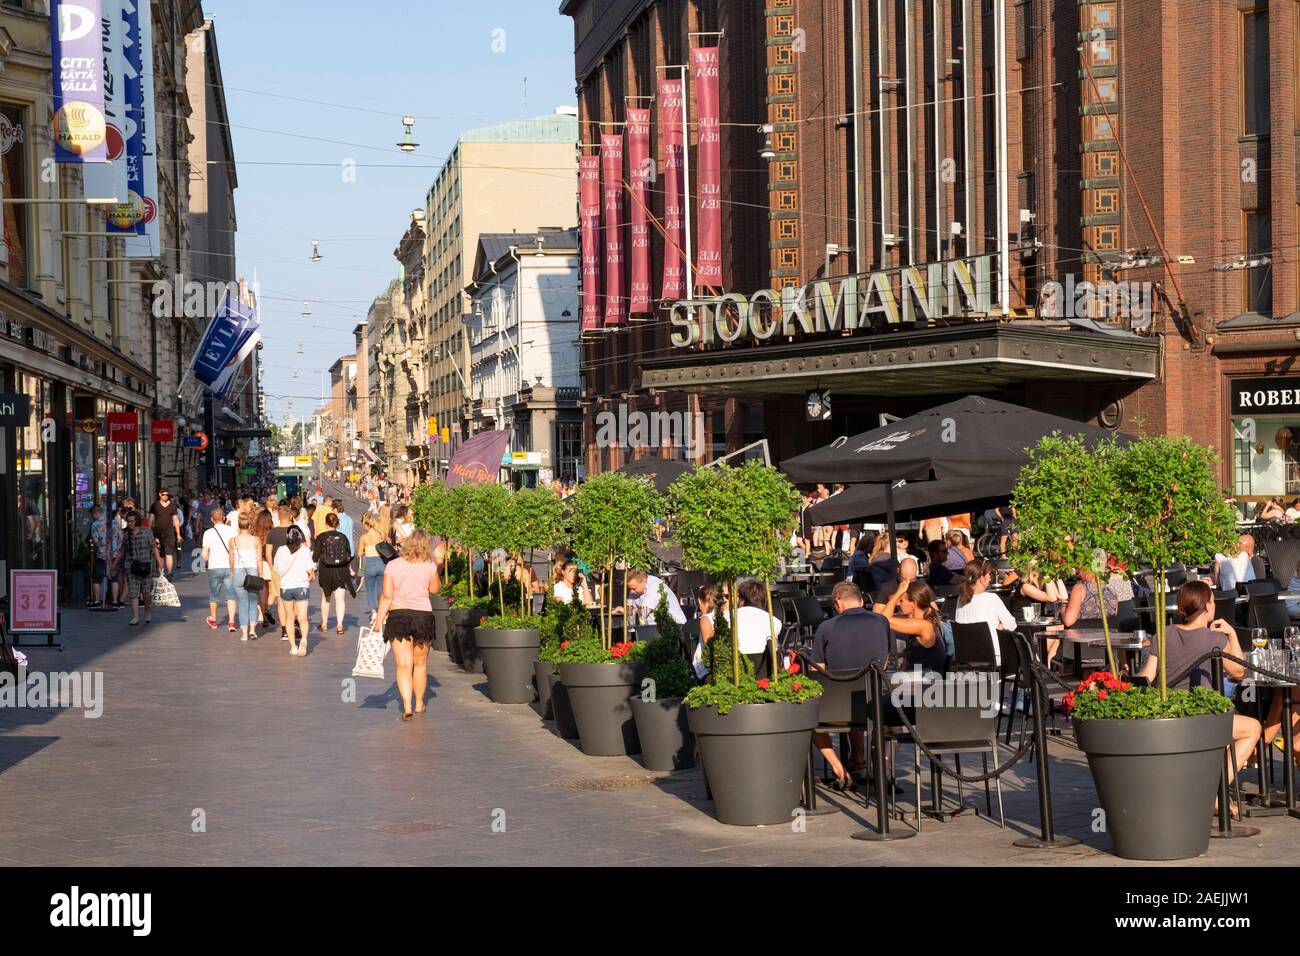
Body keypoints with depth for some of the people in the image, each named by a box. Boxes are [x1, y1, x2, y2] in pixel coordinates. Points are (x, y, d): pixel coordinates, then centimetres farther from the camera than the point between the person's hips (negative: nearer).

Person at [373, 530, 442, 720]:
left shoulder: (393, 565, -3)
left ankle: (407, 705, -18)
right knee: (420, 664, 17)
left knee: (404, 664, -3)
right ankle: (419, 704, 29)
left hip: (398, 616, -1)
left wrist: (379, 619, -1)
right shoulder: (429, 566, -3)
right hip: (423, 615, 1)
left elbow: (387, 596, -6)